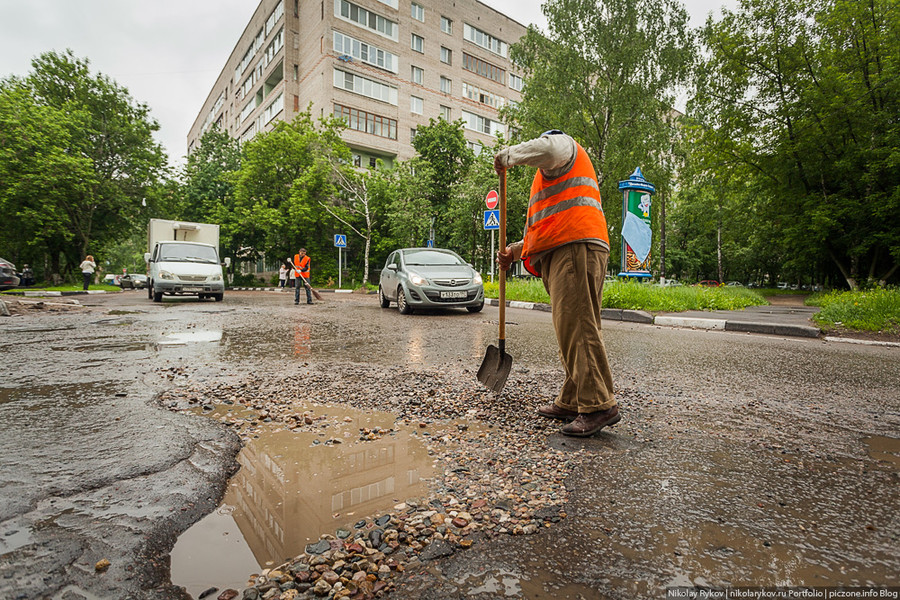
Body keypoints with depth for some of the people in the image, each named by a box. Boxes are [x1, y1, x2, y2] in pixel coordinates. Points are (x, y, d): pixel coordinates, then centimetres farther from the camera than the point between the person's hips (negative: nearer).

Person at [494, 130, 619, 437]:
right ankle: (571, 402, 10)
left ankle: (598, 405, -16)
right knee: (569, 330, 6)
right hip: (561, 254, 10)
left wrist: (507, 155, 1)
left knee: (576, 327, -16)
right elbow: (547, 230, 35)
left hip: (576, 250, -10)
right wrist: (515, 250, 22)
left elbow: (545, 149, -16)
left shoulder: (563, 144, 14)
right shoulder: (552, 177, 41)